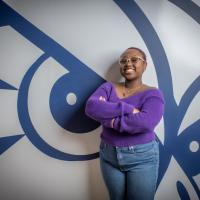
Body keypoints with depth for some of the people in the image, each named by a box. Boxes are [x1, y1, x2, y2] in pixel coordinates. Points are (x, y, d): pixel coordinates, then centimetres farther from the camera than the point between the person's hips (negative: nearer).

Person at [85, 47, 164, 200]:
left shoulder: (153, 94, -8)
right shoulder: (108, 87, 1)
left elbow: (145, 122, -26)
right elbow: (91, 107, -18)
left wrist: (110, 120, -21)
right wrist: (127, 109, -23)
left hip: (142, 158, -3)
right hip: (109, 155, 3)